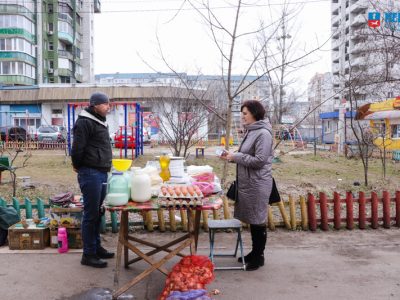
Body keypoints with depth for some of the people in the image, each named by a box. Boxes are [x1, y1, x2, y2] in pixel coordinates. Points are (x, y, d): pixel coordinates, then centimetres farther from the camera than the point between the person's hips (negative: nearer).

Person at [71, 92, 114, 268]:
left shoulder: (100, 122, 17)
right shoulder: (84, 123, -13)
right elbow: (77, 149, -17)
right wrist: (79, 166, -3)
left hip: (101, 173, 9)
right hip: (90, 174, -9)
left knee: (97, 213, 16)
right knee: (91, 214, -3)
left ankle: (96, 247, 28)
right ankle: (88, 255, 7)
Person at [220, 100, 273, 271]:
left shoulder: (263, 133, -16)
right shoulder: (251, 131, 13)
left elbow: (259, 161, -21)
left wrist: (235, 157, -16)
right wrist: (232, 156, 4)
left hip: (257, 184, -9)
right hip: (247, 182, 9)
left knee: (258, 220, 3)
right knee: (251, 219, 17)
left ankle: (259, 257, 16)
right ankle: (254, 252, 30)